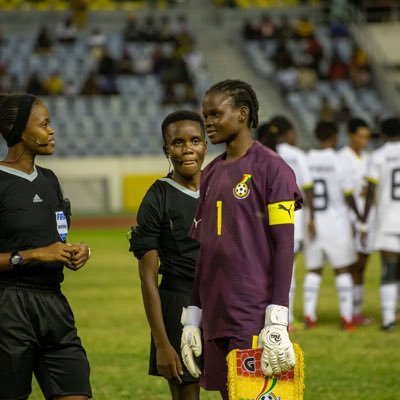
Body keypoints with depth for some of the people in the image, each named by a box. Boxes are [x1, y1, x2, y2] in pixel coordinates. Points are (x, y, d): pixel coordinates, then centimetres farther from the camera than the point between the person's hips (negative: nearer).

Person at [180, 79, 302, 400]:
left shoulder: (271, 168, -5)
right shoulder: (212, 174, 16)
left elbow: (283, 247, -10)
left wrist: (277, 322, -16)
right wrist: (192, 317, 16)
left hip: (254, 319, -7)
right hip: (216, 321, 7)